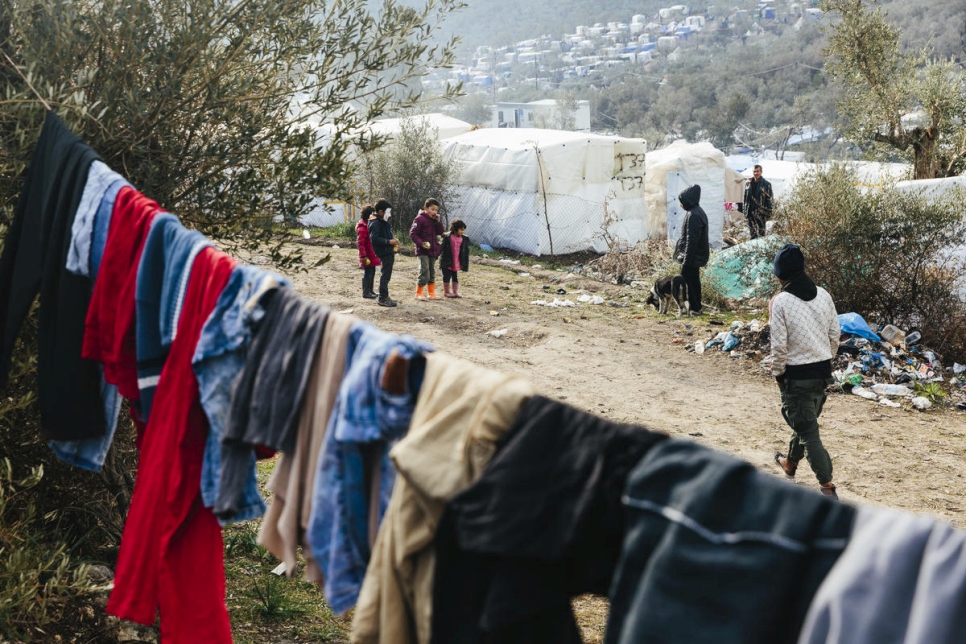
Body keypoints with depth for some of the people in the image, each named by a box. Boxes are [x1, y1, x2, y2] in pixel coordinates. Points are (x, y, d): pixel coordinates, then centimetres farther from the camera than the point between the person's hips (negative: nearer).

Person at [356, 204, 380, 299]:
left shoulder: (369, 224, 14)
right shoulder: (363, 227, -18)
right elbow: (360, 243, -21)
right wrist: (363, 256, -23)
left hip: (372, 255, 10)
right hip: (367, 256, -10)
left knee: (372, 272, 17)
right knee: (368, 273, -3)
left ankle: (371, 291, 27)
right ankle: (366, 292, 6)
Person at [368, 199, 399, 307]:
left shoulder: (383, 221, 17)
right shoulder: (375, 223, -15)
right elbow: (375, 239, -23)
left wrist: (393, 239, 10)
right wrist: (389, 241, -24)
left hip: (389, 252, 10)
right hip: (384, 252, -10)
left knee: (386, 275, 16)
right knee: (385, 275, -7)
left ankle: (385, 296, 24)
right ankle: (383, 299, -3)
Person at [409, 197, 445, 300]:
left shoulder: (434, 220, 12)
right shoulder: (420, 219, -11)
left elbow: (440, 232, 8)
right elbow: (412, 234, -13)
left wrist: (438, 222, -5)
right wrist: (421, 243, -22)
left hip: (433, 250, 8)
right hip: (423, 251, -8)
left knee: (432, 273, 13)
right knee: (424, 273, -10)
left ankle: (431, 293, 21)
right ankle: (419, 293, 2)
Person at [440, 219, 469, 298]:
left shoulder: (465, 239, 1)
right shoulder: (447, 237, -12)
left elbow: (466, 252, 5)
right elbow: (442, 248, -7)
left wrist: (465, 265, 3)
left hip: (457, 264, 4)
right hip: (447, 262, -4)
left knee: (455, 278, 13)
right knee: (447, 277, 5)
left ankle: (455, 292, 22)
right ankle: (446, 291, 19)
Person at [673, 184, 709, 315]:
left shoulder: (693, 215, -21)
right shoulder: (698, 211, 10)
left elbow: (692, 240, -23)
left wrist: (687, 259, -21)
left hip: (692, 255, -10)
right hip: (697, 255, 10)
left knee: (686, 280, -4)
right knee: (694, 280, 16)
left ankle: (693, 307, -1)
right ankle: (696, 306, 23)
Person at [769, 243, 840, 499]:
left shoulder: (780, 302, -16)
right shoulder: (823, 295, 1)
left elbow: (779, 346, -16)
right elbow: (835, 335, 7)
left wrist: (778, 373, -1)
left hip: (796, 375, -7)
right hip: (822, 372, 7)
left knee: (808, 431, 0)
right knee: (806, 421, 26)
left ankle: (828, 488, -3)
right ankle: (790, 462, 49)